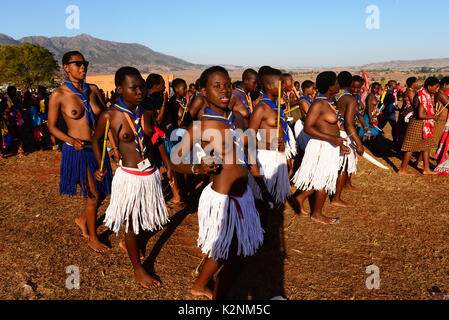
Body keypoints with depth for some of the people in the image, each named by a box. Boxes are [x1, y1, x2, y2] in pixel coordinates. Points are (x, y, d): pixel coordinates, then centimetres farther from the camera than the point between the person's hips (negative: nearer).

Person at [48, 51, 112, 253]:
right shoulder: (59, 95, -9)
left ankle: (82, 219, 42)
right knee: (93, 196, 1)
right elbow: (52, 126, -4)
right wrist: (71, 140, -20)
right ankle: (92, 238, 23)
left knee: (102, 192, 13)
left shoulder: (93, 90, 3)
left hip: (97, 148, 5)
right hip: (77, 151, -5)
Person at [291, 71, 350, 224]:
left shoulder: (329, 102, 10)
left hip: (330, 146, 9)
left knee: (322, 178, 17)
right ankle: (317, 214, 19)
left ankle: (300, 196, 31)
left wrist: (340, 144, 12)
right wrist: (332, 138, -27)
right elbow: (307, 128, -23)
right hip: (322, 147, -9)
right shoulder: (319, 104, -19)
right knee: (323, 180, 3)